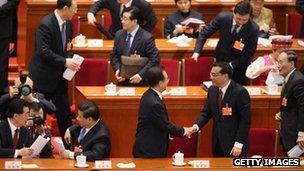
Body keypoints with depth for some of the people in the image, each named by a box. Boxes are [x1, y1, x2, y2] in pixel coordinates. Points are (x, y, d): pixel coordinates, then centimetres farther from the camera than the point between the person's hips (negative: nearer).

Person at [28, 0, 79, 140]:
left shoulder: (68, 24, 4)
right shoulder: (46, 24, -20)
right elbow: (43, 51, -25)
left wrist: (71, 60, -3)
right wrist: (64, 61, -26)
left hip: (59, 76, 7)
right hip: (43, 77, -7)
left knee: (64, 113, 8)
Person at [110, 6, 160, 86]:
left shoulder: (146, 38, -15)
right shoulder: (119, 34, 3)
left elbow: (155, 59, -17)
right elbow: (114, 55, 11)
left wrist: (140, 75, -24)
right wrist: (117, 70, -7)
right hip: (122, 80, 5)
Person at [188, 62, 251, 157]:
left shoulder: (240, 92, -15)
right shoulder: (212, 90, 6)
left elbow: (245, 120, -15)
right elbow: (206, 112, 11)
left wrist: (239, 144, -18)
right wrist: (196, 126, -9)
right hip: (217, 143, 6)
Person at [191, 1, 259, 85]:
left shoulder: (253, 28, -23)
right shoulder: (223, 17, -19)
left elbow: (249, 52, -14)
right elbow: (205, 33, -8)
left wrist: (232, 64, -21)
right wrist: (197, 52, -17)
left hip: (239, 64, -2)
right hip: (221, 59, 2)